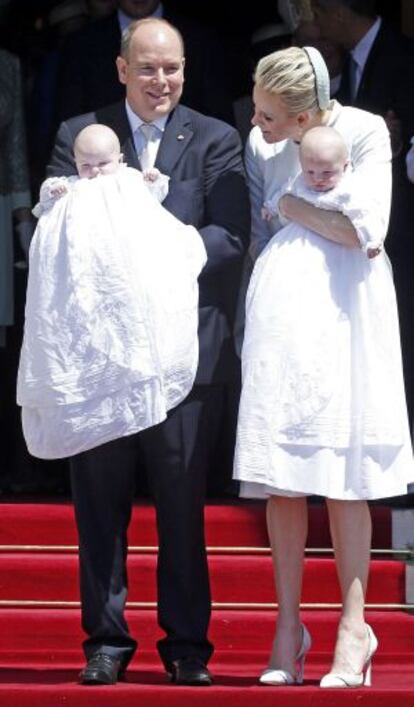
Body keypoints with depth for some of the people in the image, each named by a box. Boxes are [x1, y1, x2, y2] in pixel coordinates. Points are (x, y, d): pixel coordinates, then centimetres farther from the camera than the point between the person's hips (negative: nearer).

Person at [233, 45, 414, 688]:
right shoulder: (261, 145, 5)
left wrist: (295, 209, -4)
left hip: (344, 309, -3)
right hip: (281, 313, 4)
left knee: (342, 469, -3)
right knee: (282, 474, 0)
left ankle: (353, 626, 2)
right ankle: (288, 624, 6)